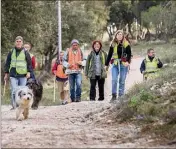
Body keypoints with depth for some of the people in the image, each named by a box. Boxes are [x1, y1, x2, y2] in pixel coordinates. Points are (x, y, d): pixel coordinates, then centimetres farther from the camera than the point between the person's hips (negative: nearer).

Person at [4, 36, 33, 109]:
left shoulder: (25, 52, 5)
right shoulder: (11, 52, 8)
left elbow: (29, 63, 8)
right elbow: (7, 63, 13)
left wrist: (29, 72, -3)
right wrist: (6, 73, 10)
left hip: (23, 75, 0)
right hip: (13, 75, 0)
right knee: (14, 91, -8)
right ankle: (14, 106, -6)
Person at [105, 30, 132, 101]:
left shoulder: (126, 44, 1)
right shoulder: (113, 44, 8)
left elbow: (129, 54, -1)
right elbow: (109, 54, 13)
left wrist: (127, 62, -18)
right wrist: (106, 64, 15)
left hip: (123, 65, -2)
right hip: (115, 64, 2)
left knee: (122, 81, 2)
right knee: (114, 80, -8)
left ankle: (121, 96, 8)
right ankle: (114, 95, -1)